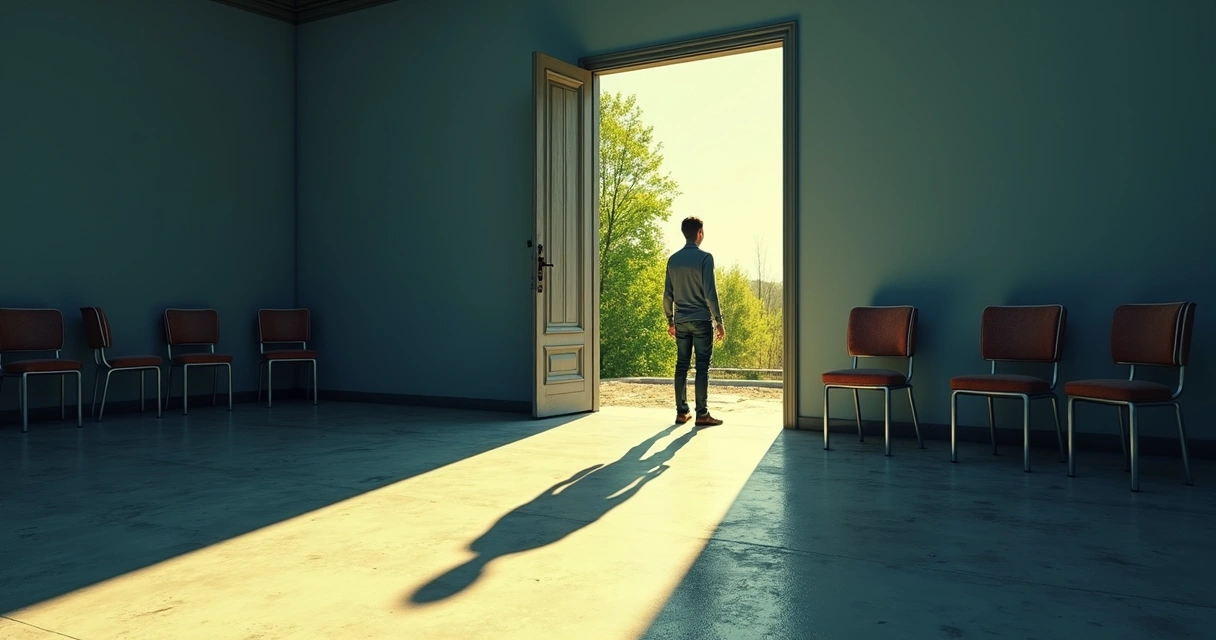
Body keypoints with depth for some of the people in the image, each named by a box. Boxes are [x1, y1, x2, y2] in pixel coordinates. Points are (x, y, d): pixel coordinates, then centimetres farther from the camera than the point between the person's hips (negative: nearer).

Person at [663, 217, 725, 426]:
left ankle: (682, 412, 10)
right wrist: (719, 321, -6)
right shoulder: (704, 258, -8)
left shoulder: (673, 259, 8)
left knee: (681, 366, 8)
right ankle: (702, 414, 0)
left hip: (681, 322, 5)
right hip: (701, 320, -5)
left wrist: (670, 321, 17)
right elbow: (710, 293, -12)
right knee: (702, 367, -1)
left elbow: (668, 294, 9)